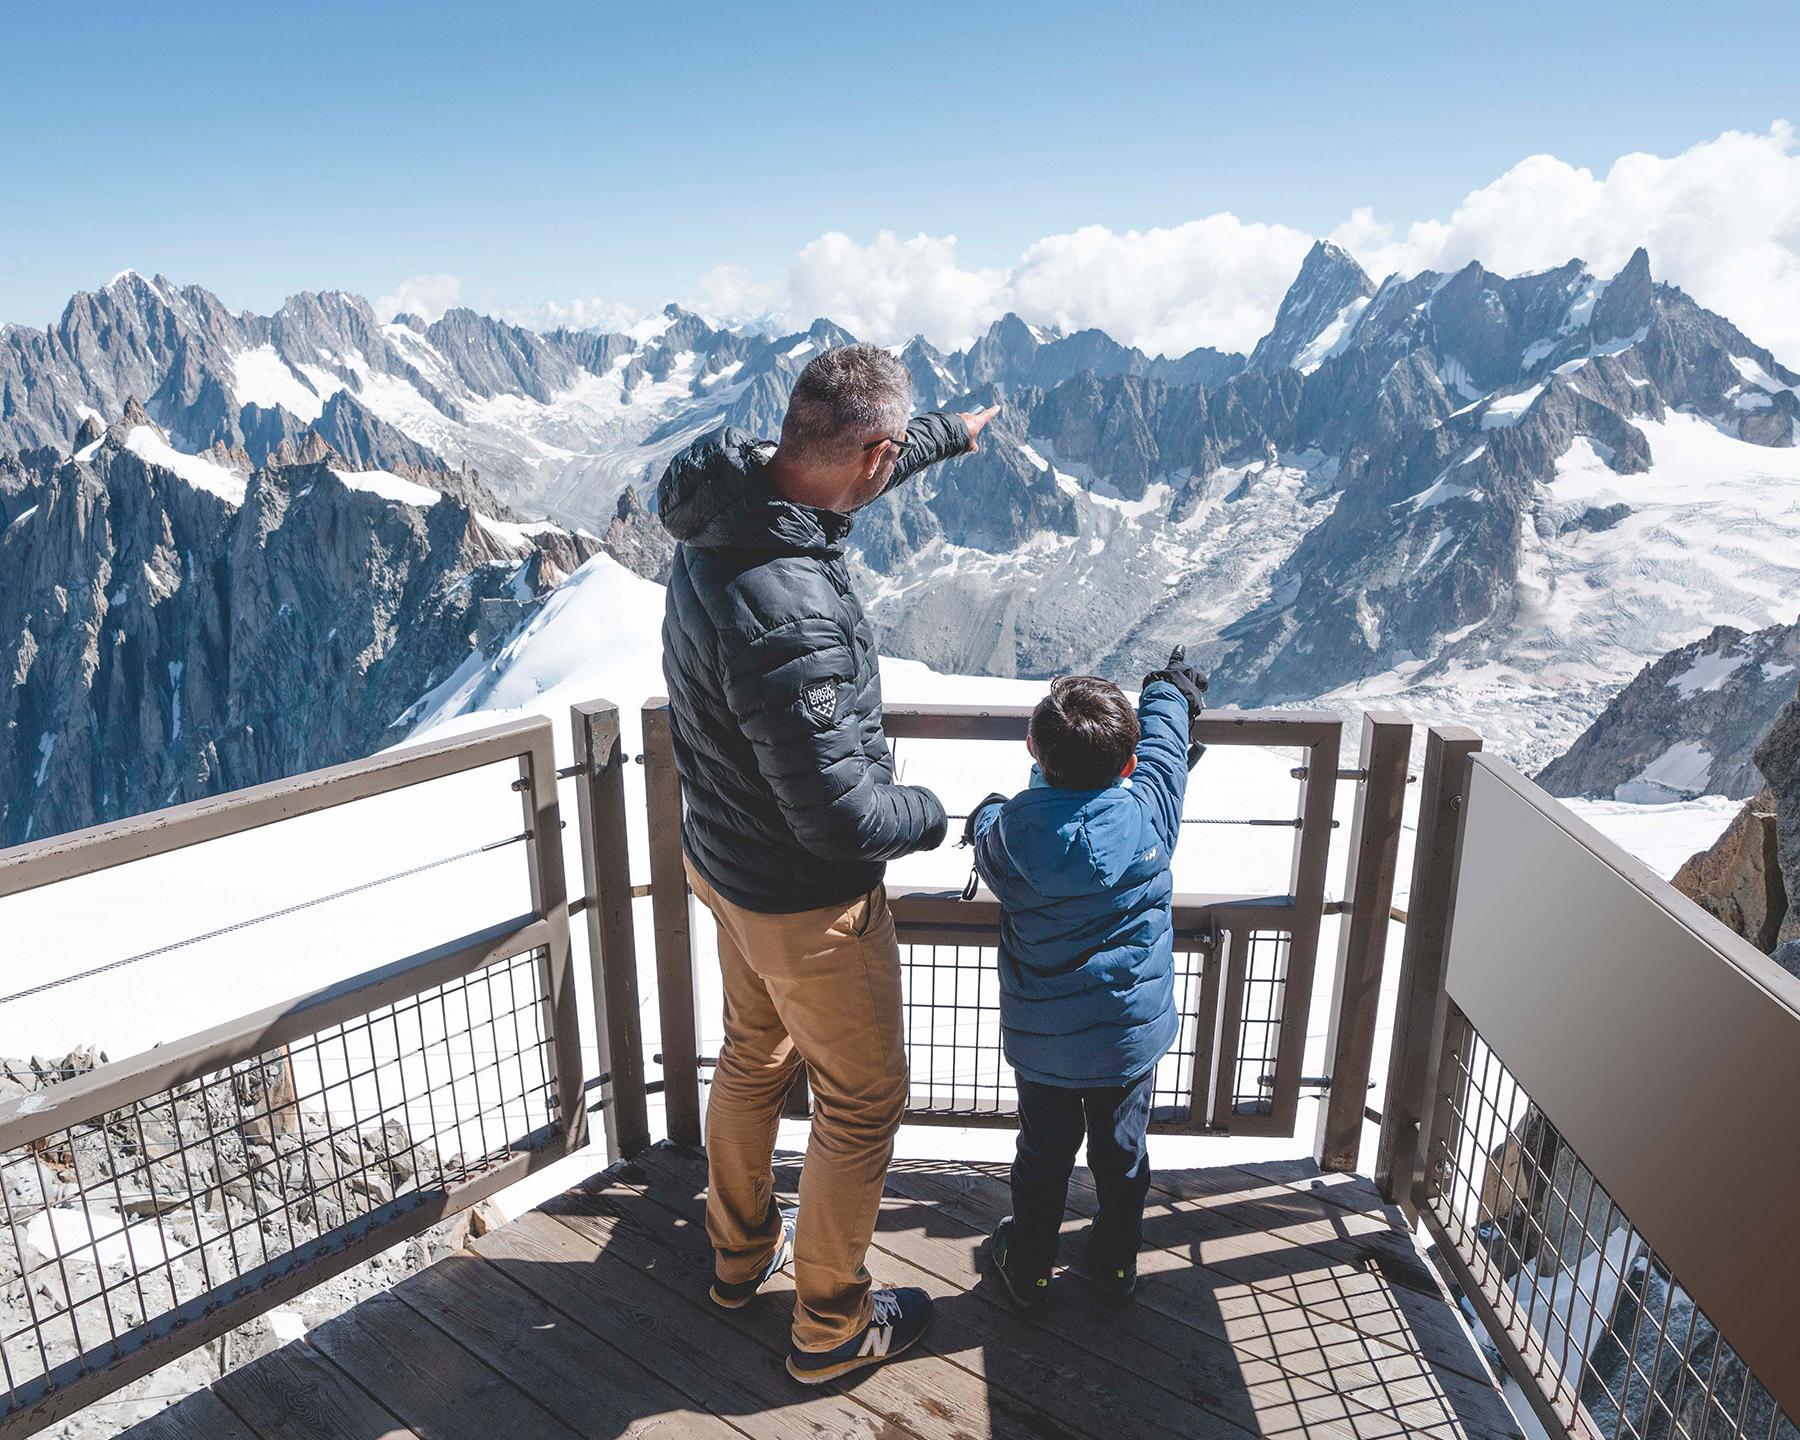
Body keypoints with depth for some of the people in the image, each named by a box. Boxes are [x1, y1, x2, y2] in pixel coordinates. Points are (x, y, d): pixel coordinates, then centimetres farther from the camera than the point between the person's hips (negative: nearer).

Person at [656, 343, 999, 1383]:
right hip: (806, 898, -9)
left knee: (755, 1055, 28)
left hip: (727, 857, 9)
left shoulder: (738, 491, -9)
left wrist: (950, 433, 29)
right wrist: (930, 814, -11)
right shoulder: (788, 616, -38)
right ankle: (831, 1325, 38)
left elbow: (845, 474, 14)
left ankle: (743, 1253, 53)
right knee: (864, 1102, 15)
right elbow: (841, 816, -32)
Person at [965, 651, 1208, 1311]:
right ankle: (1116, 1267, 41)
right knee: (1122, 1153, 21)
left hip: (1042, 1039, -1)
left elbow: (983, 827, 4)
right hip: (1133, 1031, 1)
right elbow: (1164, 741, 2)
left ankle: (1028, 1270, 38)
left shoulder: (1010, 831, -20)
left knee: (1044, 1154, 19)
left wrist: (986, 811, 24)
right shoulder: (1147, 812, -17)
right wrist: (1171, 692, 21)